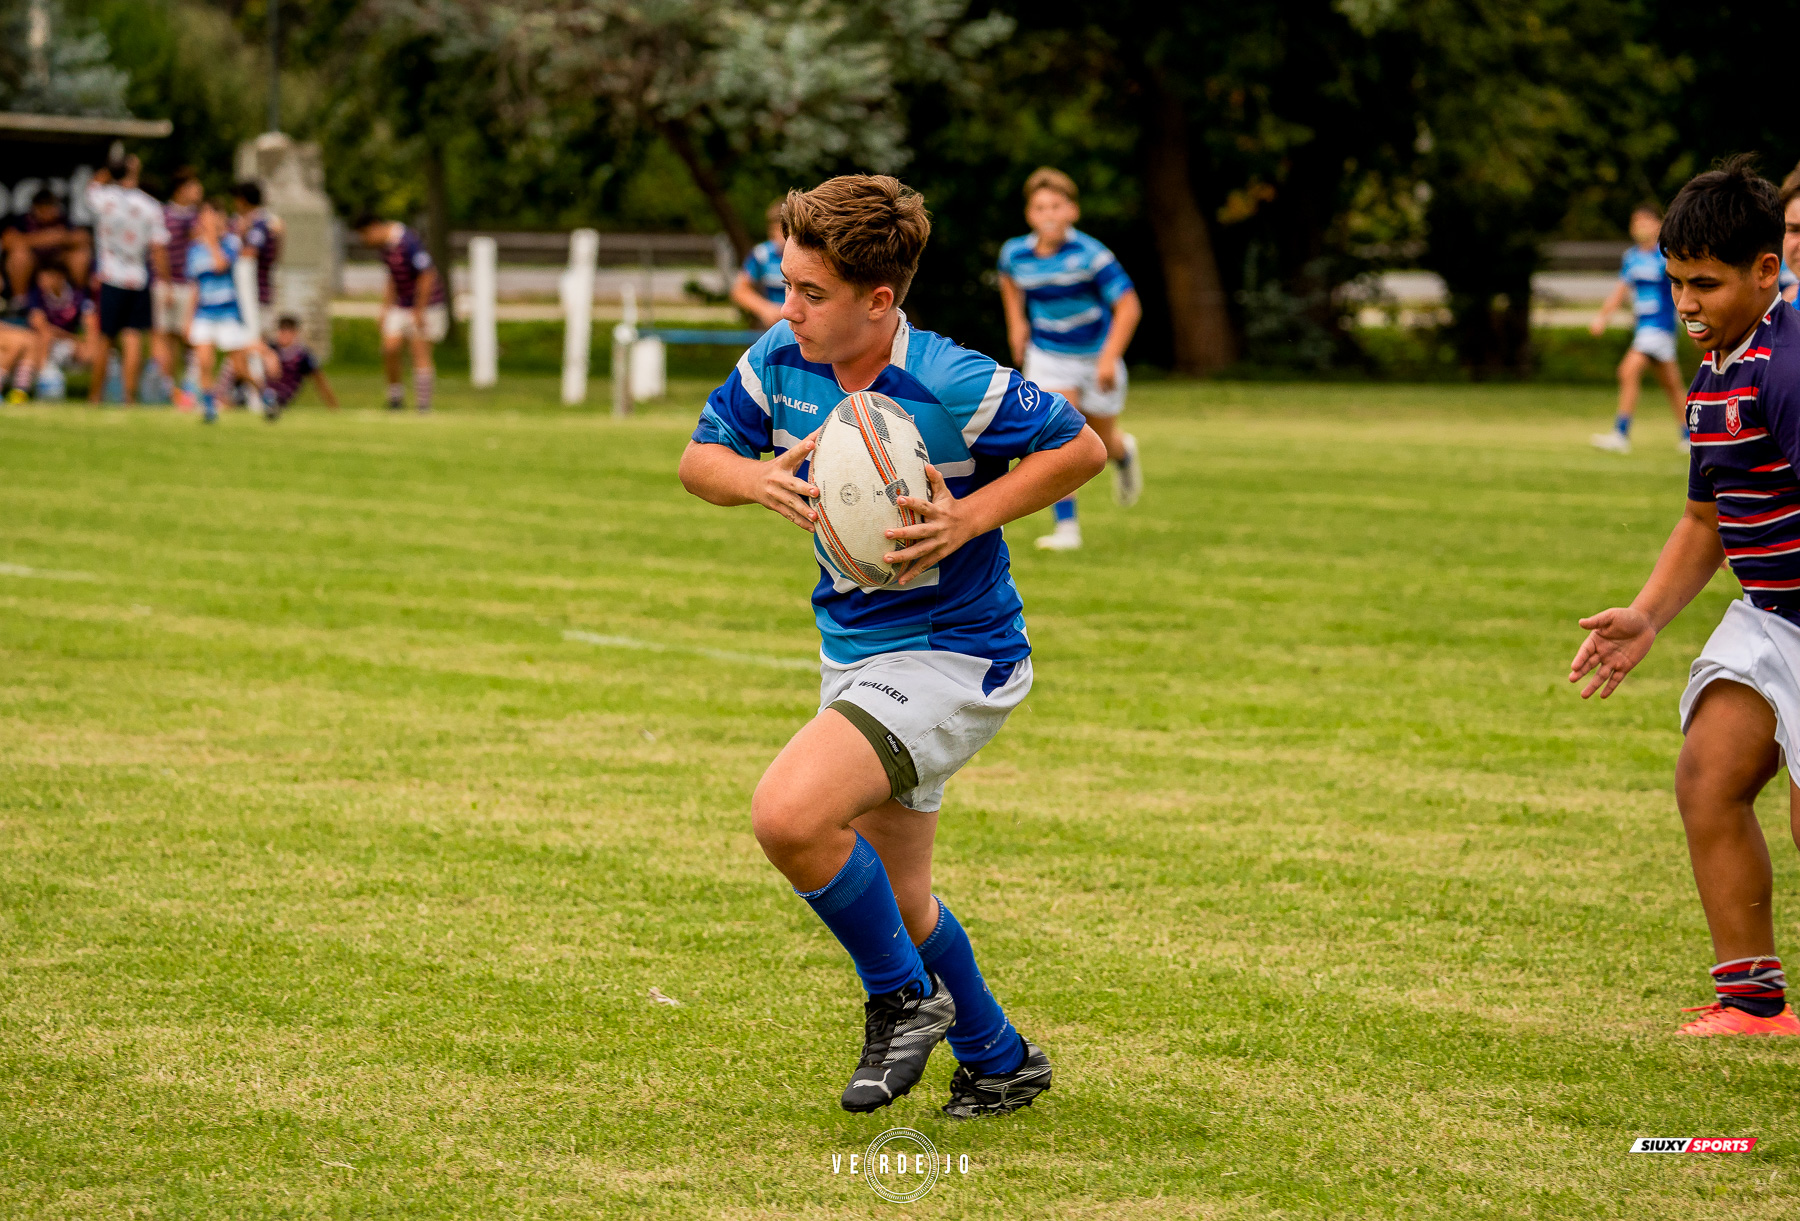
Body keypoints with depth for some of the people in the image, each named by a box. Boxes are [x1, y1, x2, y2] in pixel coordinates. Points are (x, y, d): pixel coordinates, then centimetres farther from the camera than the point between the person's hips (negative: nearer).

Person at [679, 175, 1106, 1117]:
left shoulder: (951, 386, -23)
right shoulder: (780, 360, -6)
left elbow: (1081, 448, -11)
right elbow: (700, 458, 5)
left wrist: (970, 518, -24)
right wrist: (757, 479, -18)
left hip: (953, 657, -8)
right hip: (851, 648, 8)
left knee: (788, 815, -27)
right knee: (893, 899, 18)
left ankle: (904, 997, -3)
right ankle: (998, 1061, 41)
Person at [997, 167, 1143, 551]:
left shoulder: (1091, 256, -24)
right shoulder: (1015, 253, -10)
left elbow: (1127, 306, -20)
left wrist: (1109, 357, -27)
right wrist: (1016, 323, 8)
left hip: (1096, 356, -2)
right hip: (1047, 357, 2)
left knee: (1101, 440, 15)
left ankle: (1123, 454, 54)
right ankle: (1066, 527, -10)